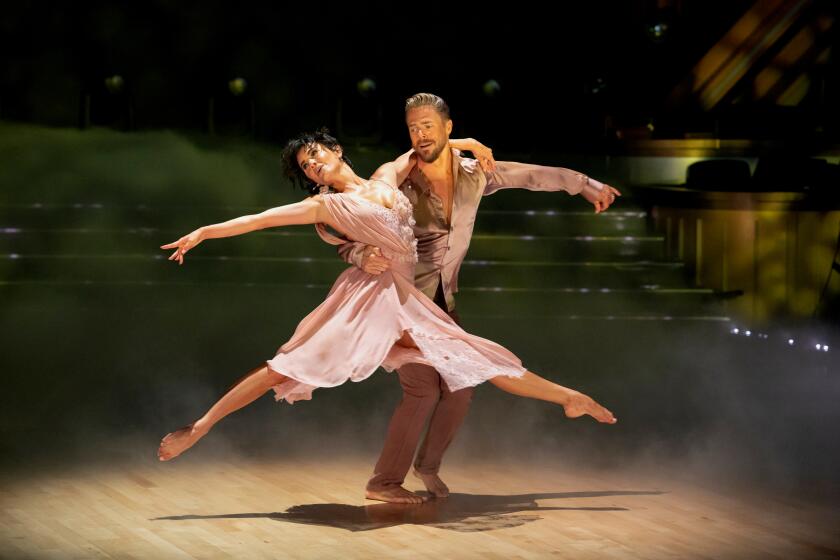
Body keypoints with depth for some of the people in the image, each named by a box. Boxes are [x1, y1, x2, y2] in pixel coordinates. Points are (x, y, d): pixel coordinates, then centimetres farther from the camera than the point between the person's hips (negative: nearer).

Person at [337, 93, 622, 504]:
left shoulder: (475, 172, -3)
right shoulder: (398, 183, -16)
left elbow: (530, 175, 13)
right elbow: (348, 238, -17)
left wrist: (585, 184, 22)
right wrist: (363, 257, -40)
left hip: (443, 302, 6)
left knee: (460, 389, 7)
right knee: (423, 390, -14)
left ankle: (428, 464, 28)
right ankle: (383, 482, -5)